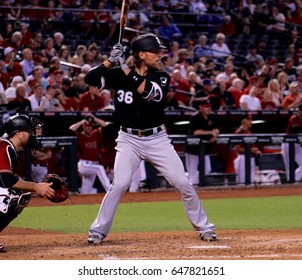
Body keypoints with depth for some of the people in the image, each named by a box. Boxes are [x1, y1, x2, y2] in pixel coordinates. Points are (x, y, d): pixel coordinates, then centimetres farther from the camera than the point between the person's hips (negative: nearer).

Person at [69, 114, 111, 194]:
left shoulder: (95, 134, 11)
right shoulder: (79, 136, -3)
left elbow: (105, 125, 6)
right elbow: (71, 129, -22)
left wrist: (94, 119, -2)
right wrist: (83, 121, -15)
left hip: (94, 165, 5)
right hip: (83, 165, -5)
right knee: (99, 168, -31)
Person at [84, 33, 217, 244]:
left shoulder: (161, 77, -1)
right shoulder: (118, 75, -1)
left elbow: (150, 92, -22)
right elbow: (90, 78, -8)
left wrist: (124, 67, -24)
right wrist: (111, 61, -19)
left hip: (157, 139, 1)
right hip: (129, 139, -1)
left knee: (183, 183, -1)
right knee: (120, 184, -16)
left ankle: (203, 227, 15)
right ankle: (98, 232, -4)